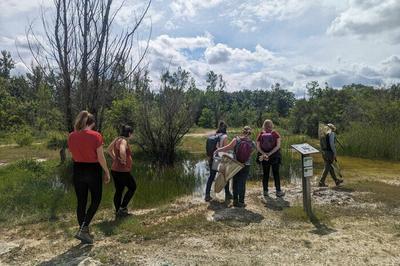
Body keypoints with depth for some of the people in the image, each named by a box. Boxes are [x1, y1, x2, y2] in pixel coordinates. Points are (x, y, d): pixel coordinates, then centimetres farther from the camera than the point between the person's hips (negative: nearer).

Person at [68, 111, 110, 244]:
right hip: (93, 170, -4)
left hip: (78, 170, 5)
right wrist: (107, 172, -2)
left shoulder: (71, 136, 1)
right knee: (95, 200, 12)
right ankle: (83, 229, 0)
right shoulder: (96, 136, -14)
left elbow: (72, 156, 6)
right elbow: (101, 157, -13)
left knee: (81, 202, 13)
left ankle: (84, 232, 22)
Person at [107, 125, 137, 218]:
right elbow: (122, 152, -38)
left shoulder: (117, 139, 9)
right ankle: (123, 207, 8)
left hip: (115, 169, 8)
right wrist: (123, 160, -21)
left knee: (118, 191, 16)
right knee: (132, 187, 11)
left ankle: (118, 212, 23)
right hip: (123, 171, -8)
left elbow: (108, 149, 20)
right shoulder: (124, 141, -18)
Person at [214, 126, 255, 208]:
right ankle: (241, 202, 16)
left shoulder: (236, 139, -12)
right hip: (245, 167, 0)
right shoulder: (253, 144, -7)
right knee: (242, 184, 9)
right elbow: (250, 154, 0)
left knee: (235, 183, 16)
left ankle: (235, 201, 25)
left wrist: (218, 150, 1)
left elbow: (228, 147, -13)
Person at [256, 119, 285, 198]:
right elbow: (278, 146, -14)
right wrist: (270, 154, -17)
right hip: (275, 156, -1)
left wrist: (264, 154, -18)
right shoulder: (275, 134, -5)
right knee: (276, 173, 10)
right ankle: (278, 191, 13)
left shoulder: (260, 134, -2)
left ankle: (265, 191, 15)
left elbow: (258, 147, -10)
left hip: (264, 157, 2)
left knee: (265, 174, 11)